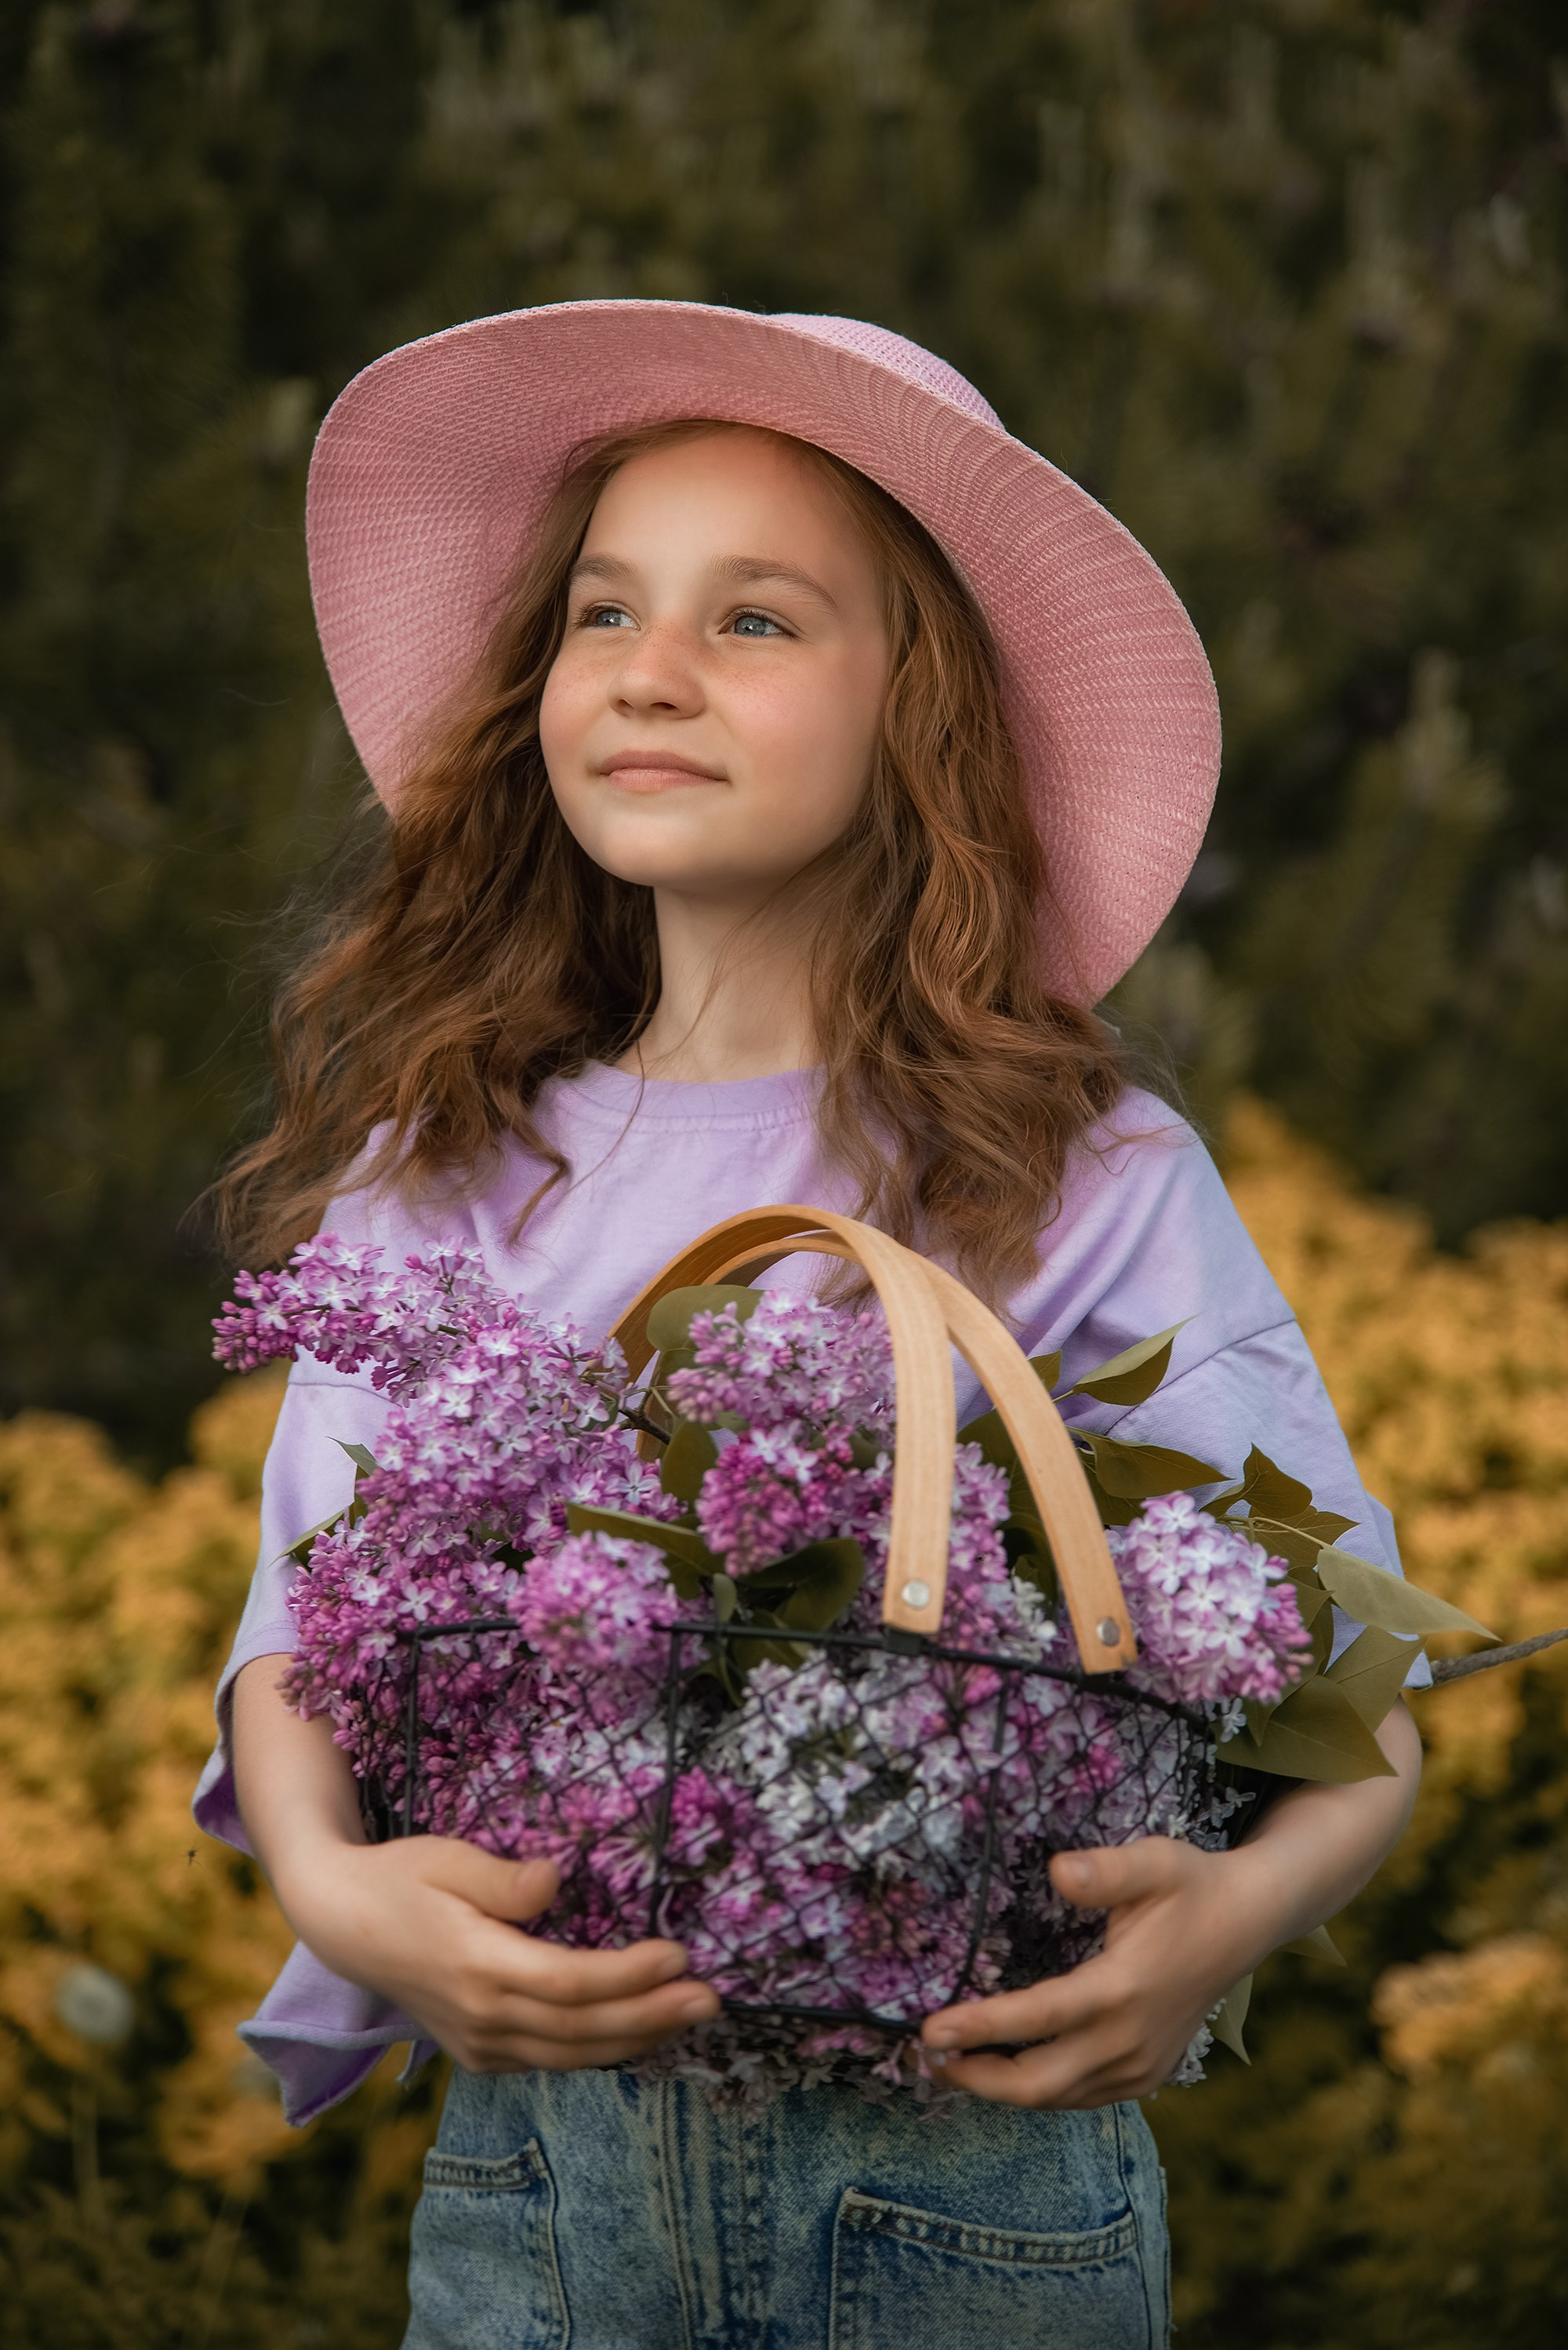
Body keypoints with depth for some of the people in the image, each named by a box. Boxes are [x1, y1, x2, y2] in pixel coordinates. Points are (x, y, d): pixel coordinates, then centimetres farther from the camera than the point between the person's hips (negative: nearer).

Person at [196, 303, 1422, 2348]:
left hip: (961, 2161, -2)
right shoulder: (448, 1181, 6)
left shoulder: (1087, 1186, -4)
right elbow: (310, 1621, 4)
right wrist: (331, 1879, -17)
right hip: (530, 2157, 2)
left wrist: (1242, 1907, -24)